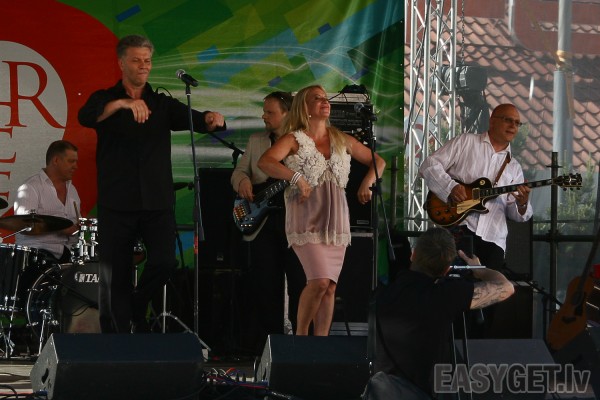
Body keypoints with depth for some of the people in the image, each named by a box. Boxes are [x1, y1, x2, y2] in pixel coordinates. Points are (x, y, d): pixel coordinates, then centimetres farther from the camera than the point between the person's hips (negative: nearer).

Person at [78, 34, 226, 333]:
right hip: (117, 203, -1)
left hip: (157, 200, 2)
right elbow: (86, 117, -16)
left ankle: (137, 307, 14)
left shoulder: (163, 104, 14)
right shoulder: (106, 100, 6)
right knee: (115, 276, -1)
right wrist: (123, 104, -35)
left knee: (165, 263, -14)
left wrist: (211, 119, -26)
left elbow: (192, 119, -1)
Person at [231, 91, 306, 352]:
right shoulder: (256, 141, 15)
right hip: (262, 222, 4)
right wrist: (242, 181, -7)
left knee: (300, 282, -4)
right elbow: (239, 171, 15)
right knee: (265, 284, 4)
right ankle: (269, 339, 11)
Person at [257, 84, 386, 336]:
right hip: (306, 219, -5)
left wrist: (367, 183, 3)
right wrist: (297, 178, -26)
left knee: (330, 286, 3)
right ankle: (301, 335, -1)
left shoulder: (341, 140, 13)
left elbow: (377, 161, 21)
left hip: (335, 219, 5)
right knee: (320, 280, -18)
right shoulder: (294, 140, -2)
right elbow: (264, 162, -18)